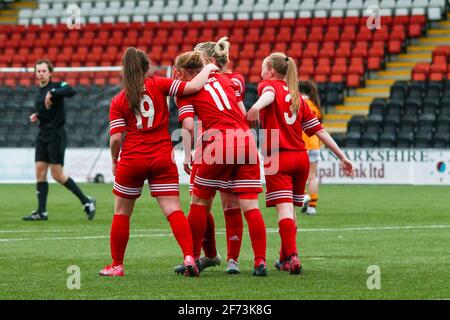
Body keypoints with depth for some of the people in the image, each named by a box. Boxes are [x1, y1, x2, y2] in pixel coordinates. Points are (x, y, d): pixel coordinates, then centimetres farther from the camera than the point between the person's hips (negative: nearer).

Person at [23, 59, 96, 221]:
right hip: (42, 135, 8)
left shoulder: (56, 86, -9)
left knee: (57, 175, -9)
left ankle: (86, 201, 2)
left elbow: (71, 91, -31)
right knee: (40, 171, 2)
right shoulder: (40, 92, 16)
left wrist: (52, 93, -33)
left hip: (56, 136, -8)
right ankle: (41, 212, 3)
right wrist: (36, 116, 10)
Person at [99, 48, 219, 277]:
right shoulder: (158, 85, 1)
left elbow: (116, 139, -4)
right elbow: (193, 87, -8)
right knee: (173, 210, -3)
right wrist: (207, 69, 10)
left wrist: (114, 161, 13)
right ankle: (189, 256, -20)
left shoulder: (118, 101, 1)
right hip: (162, 159, 0)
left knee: (122, 213, 15)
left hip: (132, 160, 0)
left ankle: (117, 265, 20)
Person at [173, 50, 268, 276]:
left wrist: (189, 154, 1)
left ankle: (194, 259, 14)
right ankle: (260, 262, -8)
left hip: (218, 142, -4)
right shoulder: (223, 79, 21)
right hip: (246, 142, 4)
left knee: (200, 202, 11)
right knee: (250, 205, 1)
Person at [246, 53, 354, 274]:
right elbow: (318, 129, 16)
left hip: (278, 157, -6)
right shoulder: (296, 96, 19)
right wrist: (341, 156, 18)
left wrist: (257, 106, -44)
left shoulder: (268, 85, 4)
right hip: (301, 157, 6)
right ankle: (285, 259, 25)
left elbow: (269, 95, -23)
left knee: (284, 209, -12)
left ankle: (292, 256, -26)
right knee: (290, 209, 17)